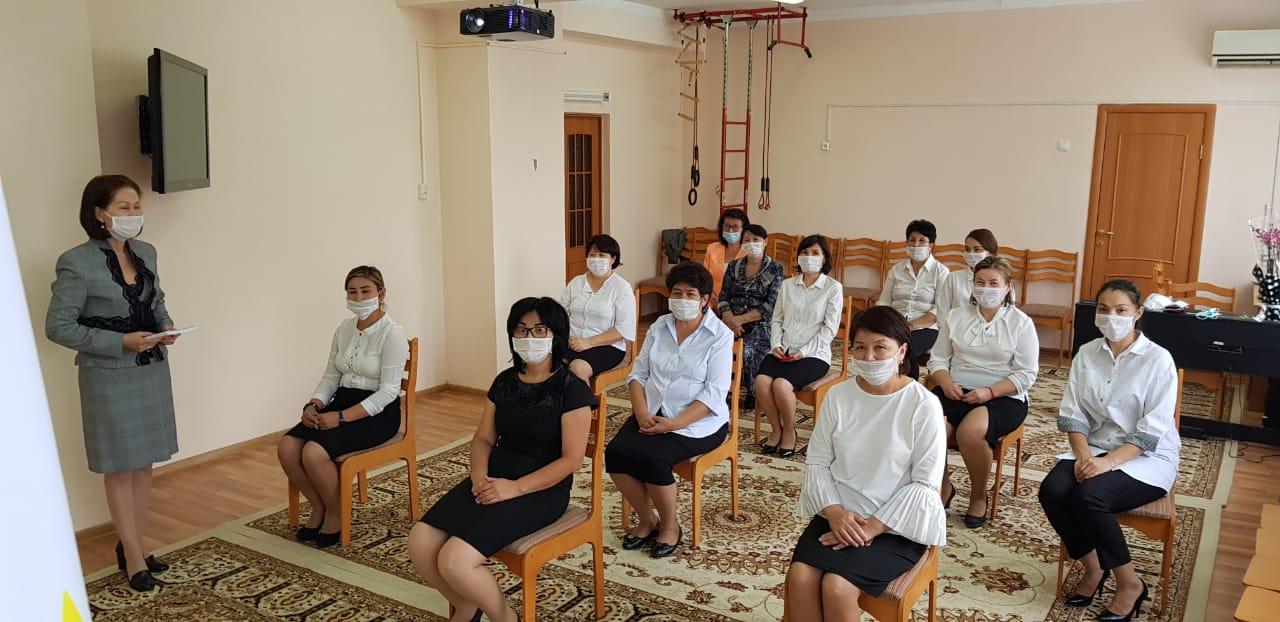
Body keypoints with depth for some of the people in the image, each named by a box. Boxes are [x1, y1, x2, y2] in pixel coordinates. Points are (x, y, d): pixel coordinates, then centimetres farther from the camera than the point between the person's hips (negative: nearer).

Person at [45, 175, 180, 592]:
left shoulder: (146, 253, 4)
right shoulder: (76, 263, -14)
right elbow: (58, 326, -14)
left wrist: (166, 326, -3)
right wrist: (122, 342, -21)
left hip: (152, 369, 6)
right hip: (109, 375, -6)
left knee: (144, 464, 13)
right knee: (120, 468, 5)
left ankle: (133, 547, 27)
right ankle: (134, 559, 15)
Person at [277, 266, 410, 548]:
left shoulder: (392, 334, -12)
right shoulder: (344, 329, 10)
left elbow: (388, 391, -17)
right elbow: (331, 376, 13)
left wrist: (342, 417, -22)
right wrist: (314, 405, -8)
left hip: (378, 413, -7)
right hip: (342, 402, 7)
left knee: (314, 452, -28)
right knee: (286, 447, -16)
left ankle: (335, 513, -1)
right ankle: (318, 507, 6)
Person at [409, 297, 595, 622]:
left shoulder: (571, 388, -10)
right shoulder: (504, 381, 10)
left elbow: (572, 458, -14)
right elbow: (484, 438, 12)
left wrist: (515, 487, -21)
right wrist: (479, 474, -10)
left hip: (541, 490, -7)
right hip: (492, 480, 7)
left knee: (455, 562, -24)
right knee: (420, 544, -12)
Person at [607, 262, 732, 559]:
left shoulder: (720, 336, -6)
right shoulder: (659, 327, 10)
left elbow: (714, 394, -14)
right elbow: (638, 374, 8)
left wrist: (674, 424, -23)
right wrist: (642, 414, -11)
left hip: (697, 422, -5)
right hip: (652, 413, 5)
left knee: (651, 456, -29)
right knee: (615, 452, -21)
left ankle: (670, 526, -4)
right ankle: (647, 519, 1)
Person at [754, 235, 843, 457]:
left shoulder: (833, 287, 0)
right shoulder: (787, 285, 15)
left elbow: (830, 328, -5)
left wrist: (803, 351, -14)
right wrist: (776, 344, -4)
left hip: (814, 354, -4)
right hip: (783, 351, 4)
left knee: (781, 384, -30)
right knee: (762, 381, -26)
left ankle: (789, 432, -4)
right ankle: (776, 429, -4)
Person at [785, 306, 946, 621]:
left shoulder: (923, 405, -12)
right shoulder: (838, 396, 0)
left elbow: (925, 484, -12)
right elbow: (817, 462, 3)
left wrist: (872, 527, -17)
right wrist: (835, 512, -14)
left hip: (896, 524, -4)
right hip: (840, 513, 4)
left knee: (837, 586, -25)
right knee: (799, 577, -21)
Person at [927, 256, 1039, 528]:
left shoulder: (1021, 323, 2)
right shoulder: (956, 316, 12)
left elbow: (1026, 375, -3)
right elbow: (938, 359, 11)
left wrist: (989, 392, -17)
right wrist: (947, 384, -11)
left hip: (1003, 396, -3)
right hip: (956, 391, 3)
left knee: (970, 432, -35)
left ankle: (979, 496, -6)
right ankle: (943, 487, 0)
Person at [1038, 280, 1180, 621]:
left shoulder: (1158, 359, -10)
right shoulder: (1086, 353, 4)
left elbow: (1152, 431, -15)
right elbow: (1072, 413, 1)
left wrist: (1109, 462, -25)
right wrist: (1084, 455, -16)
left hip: (1146, 457, -4)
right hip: (1095, 448, 5)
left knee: (1088, 496, -31)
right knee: (1052, 490, -23)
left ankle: (1129, 583, -9)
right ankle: (1092, 566, 0)